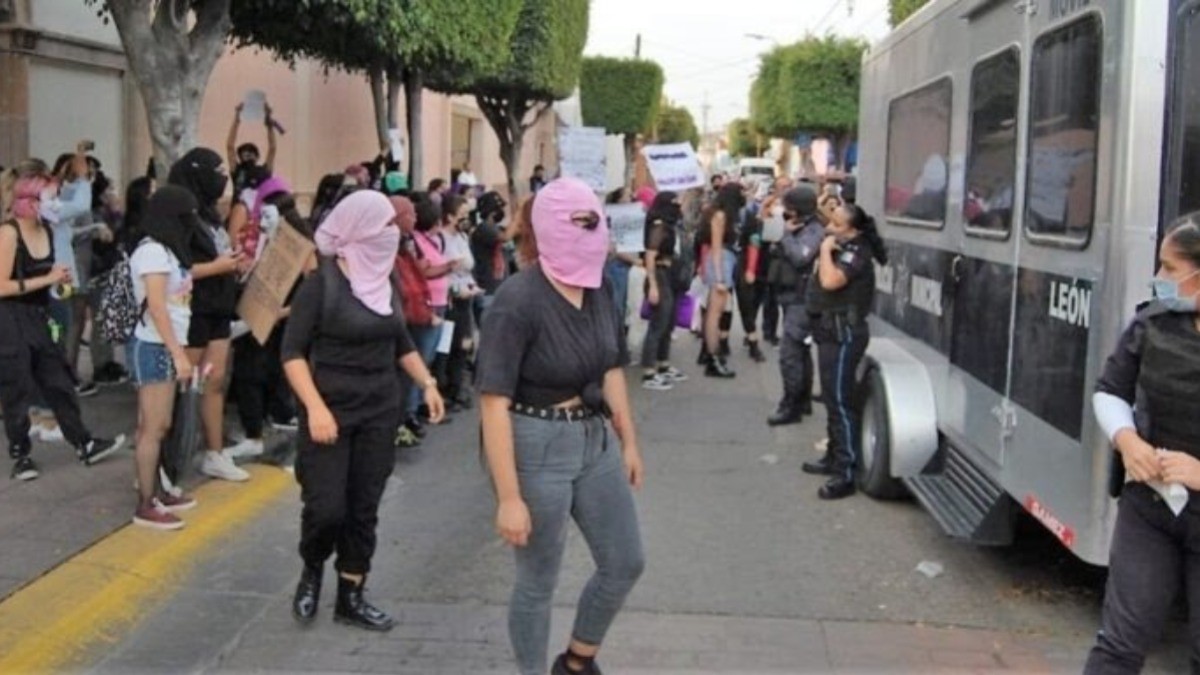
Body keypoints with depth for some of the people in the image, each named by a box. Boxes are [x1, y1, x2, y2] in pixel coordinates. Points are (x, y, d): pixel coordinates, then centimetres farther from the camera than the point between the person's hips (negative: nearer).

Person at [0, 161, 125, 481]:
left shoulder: (45, 229, 7)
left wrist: (58, 278, 1)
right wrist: (47, 279, -20)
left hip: (37, 319, 7)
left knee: (59, 382, 10)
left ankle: (84, 444, 16)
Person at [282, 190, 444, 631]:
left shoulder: (385, 280, 6)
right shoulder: (322, 283, -11)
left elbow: (402, 343, 19)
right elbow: (292, 352, -12)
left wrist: (427, 383, 8)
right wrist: (315, 407, -21)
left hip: (380, 410, 5)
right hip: (332, 410, -5)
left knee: (364, 508, 8)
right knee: (327, 508, -7)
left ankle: (350, 598, 20)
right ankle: (312, 572, 23)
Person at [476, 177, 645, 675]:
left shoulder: (597, 291, 2)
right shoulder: (518, 301, -21)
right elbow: (494, 404, -23)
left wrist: (629, 442, 17)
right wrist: (509, 498, -24)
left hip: (593, 441, 8)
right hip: (536, 447, -8)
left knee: (625, 563, 17)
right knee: (538, 581, 8)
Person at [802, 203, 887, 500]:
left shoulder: (855, 252, -16)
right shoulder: (840, 249, 15)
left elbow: (830, 281, -32)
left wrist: (825, 250, -21)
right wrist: (826, 249, 5)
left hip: (844, 334, -11)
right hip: (832, 331, 11)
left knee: (840, 401, -12)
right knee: (832, 399, 18)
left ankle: (846, 474, -12)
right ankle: (834, 457, 31)